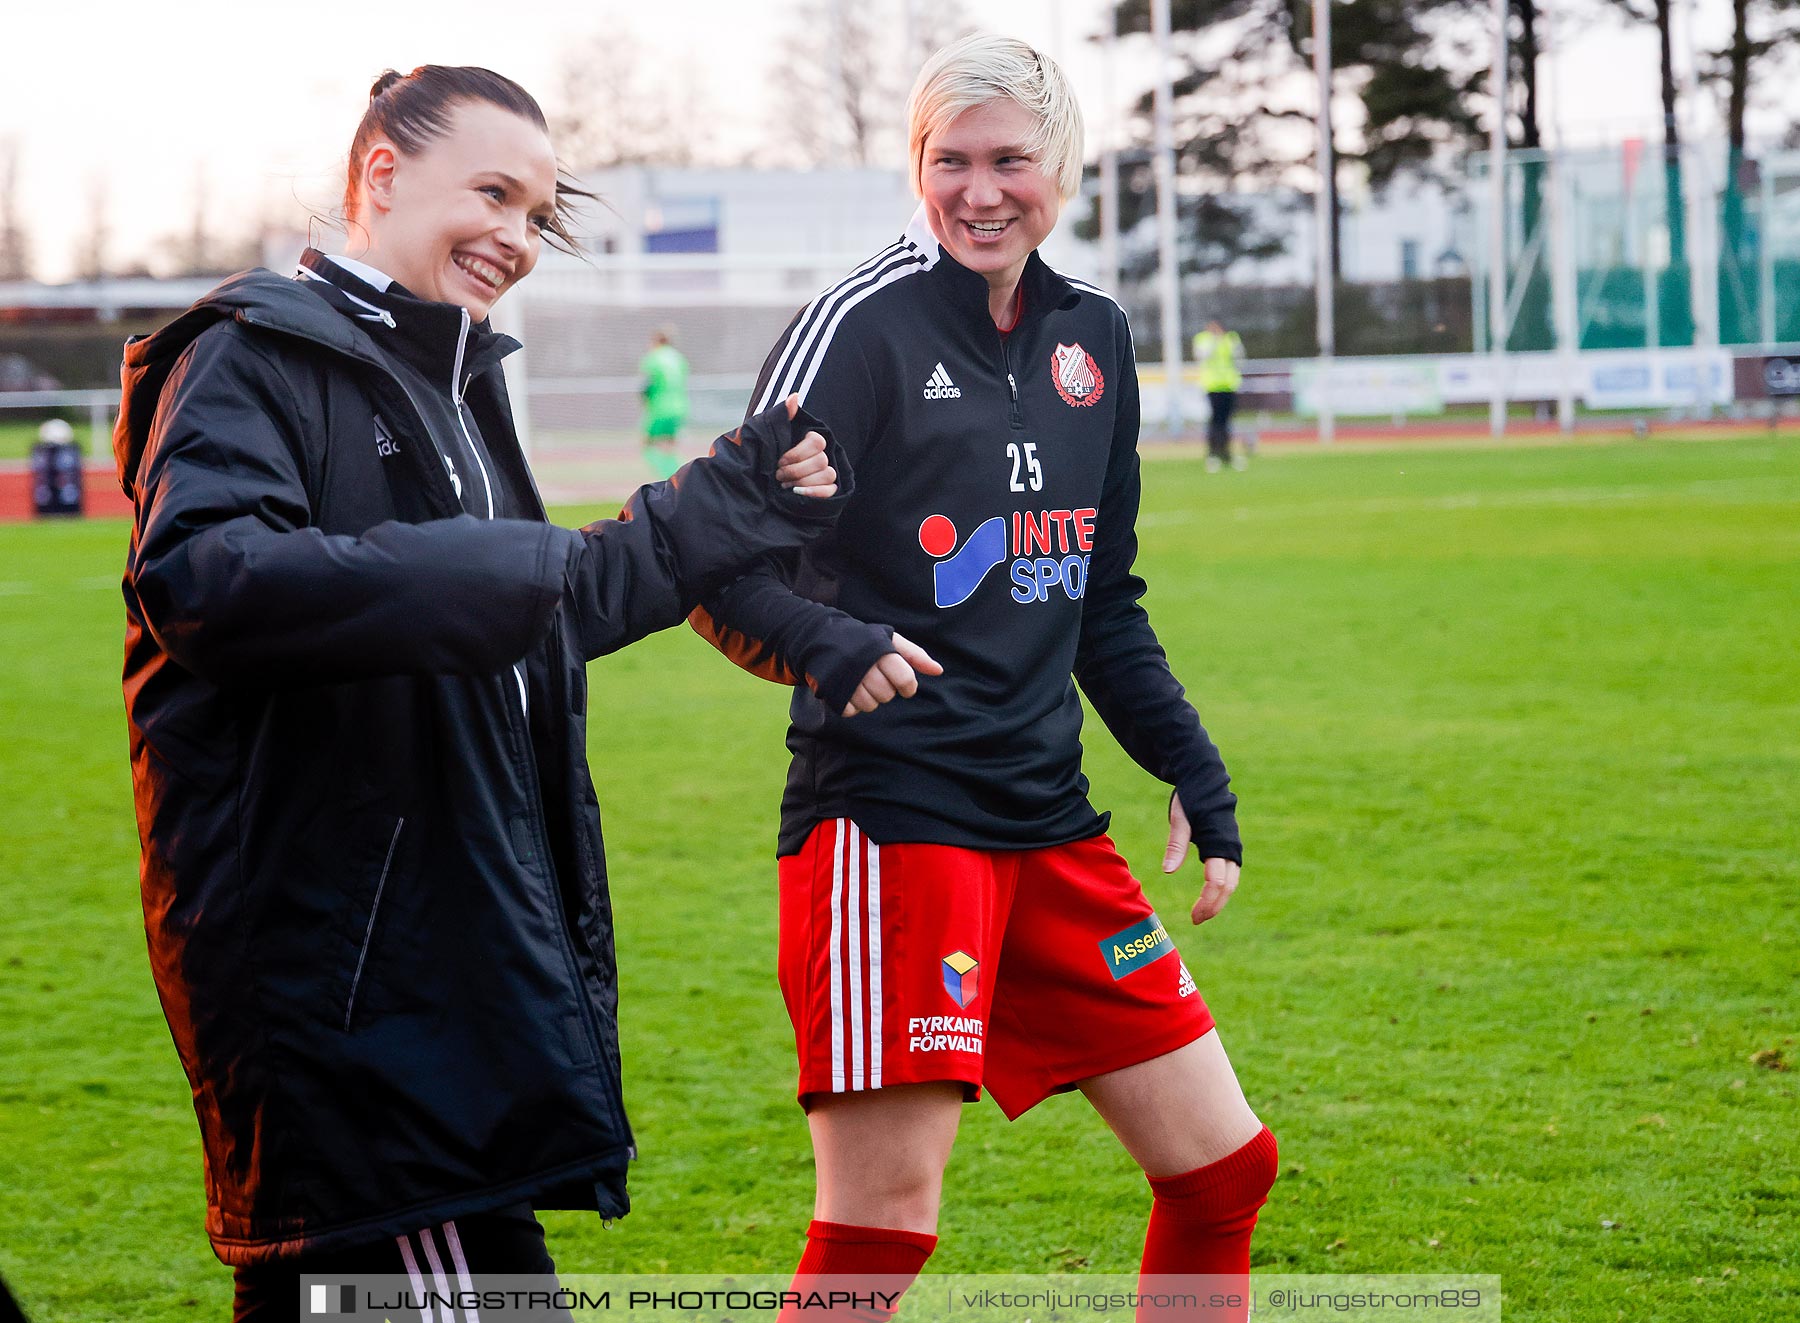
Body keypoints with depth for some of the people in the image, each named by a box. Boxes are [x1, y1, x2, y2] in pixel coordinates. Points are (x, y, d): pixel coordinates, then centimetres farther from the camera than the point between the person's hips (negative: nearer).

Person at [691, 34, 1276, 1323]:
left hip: (1049, 826, 7)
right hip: (889, 819, -7)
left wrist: (1196, 774, 14)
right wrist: (823, 644, -33)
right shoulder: (866, 323, -8)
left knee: (1222, 1166, 9)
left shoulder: (1092, 336, 12)